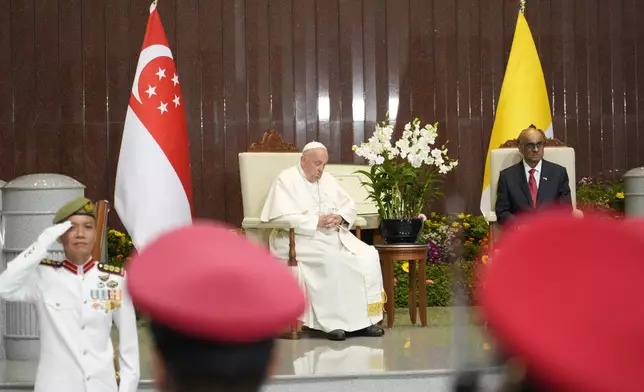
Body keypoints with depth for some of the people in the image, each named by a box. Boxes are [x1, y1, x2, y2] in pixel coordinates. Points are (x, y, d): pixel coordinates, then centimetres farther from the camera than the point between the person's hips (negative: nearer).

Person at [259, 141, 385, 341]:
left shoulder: (327, 179, 17)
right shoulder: (286, 180, -5)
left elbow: (349, 205, 17)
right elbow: (282, 217, -18)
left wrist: (340, 217, -7)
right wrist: (317, 221, -22)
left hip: (334, 235, 7)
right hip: (300, 238, -7)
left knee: (368, 256, -15)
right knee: (330, 259, -35)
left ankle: (363, 319, -13)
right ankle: (332, 322, -26)